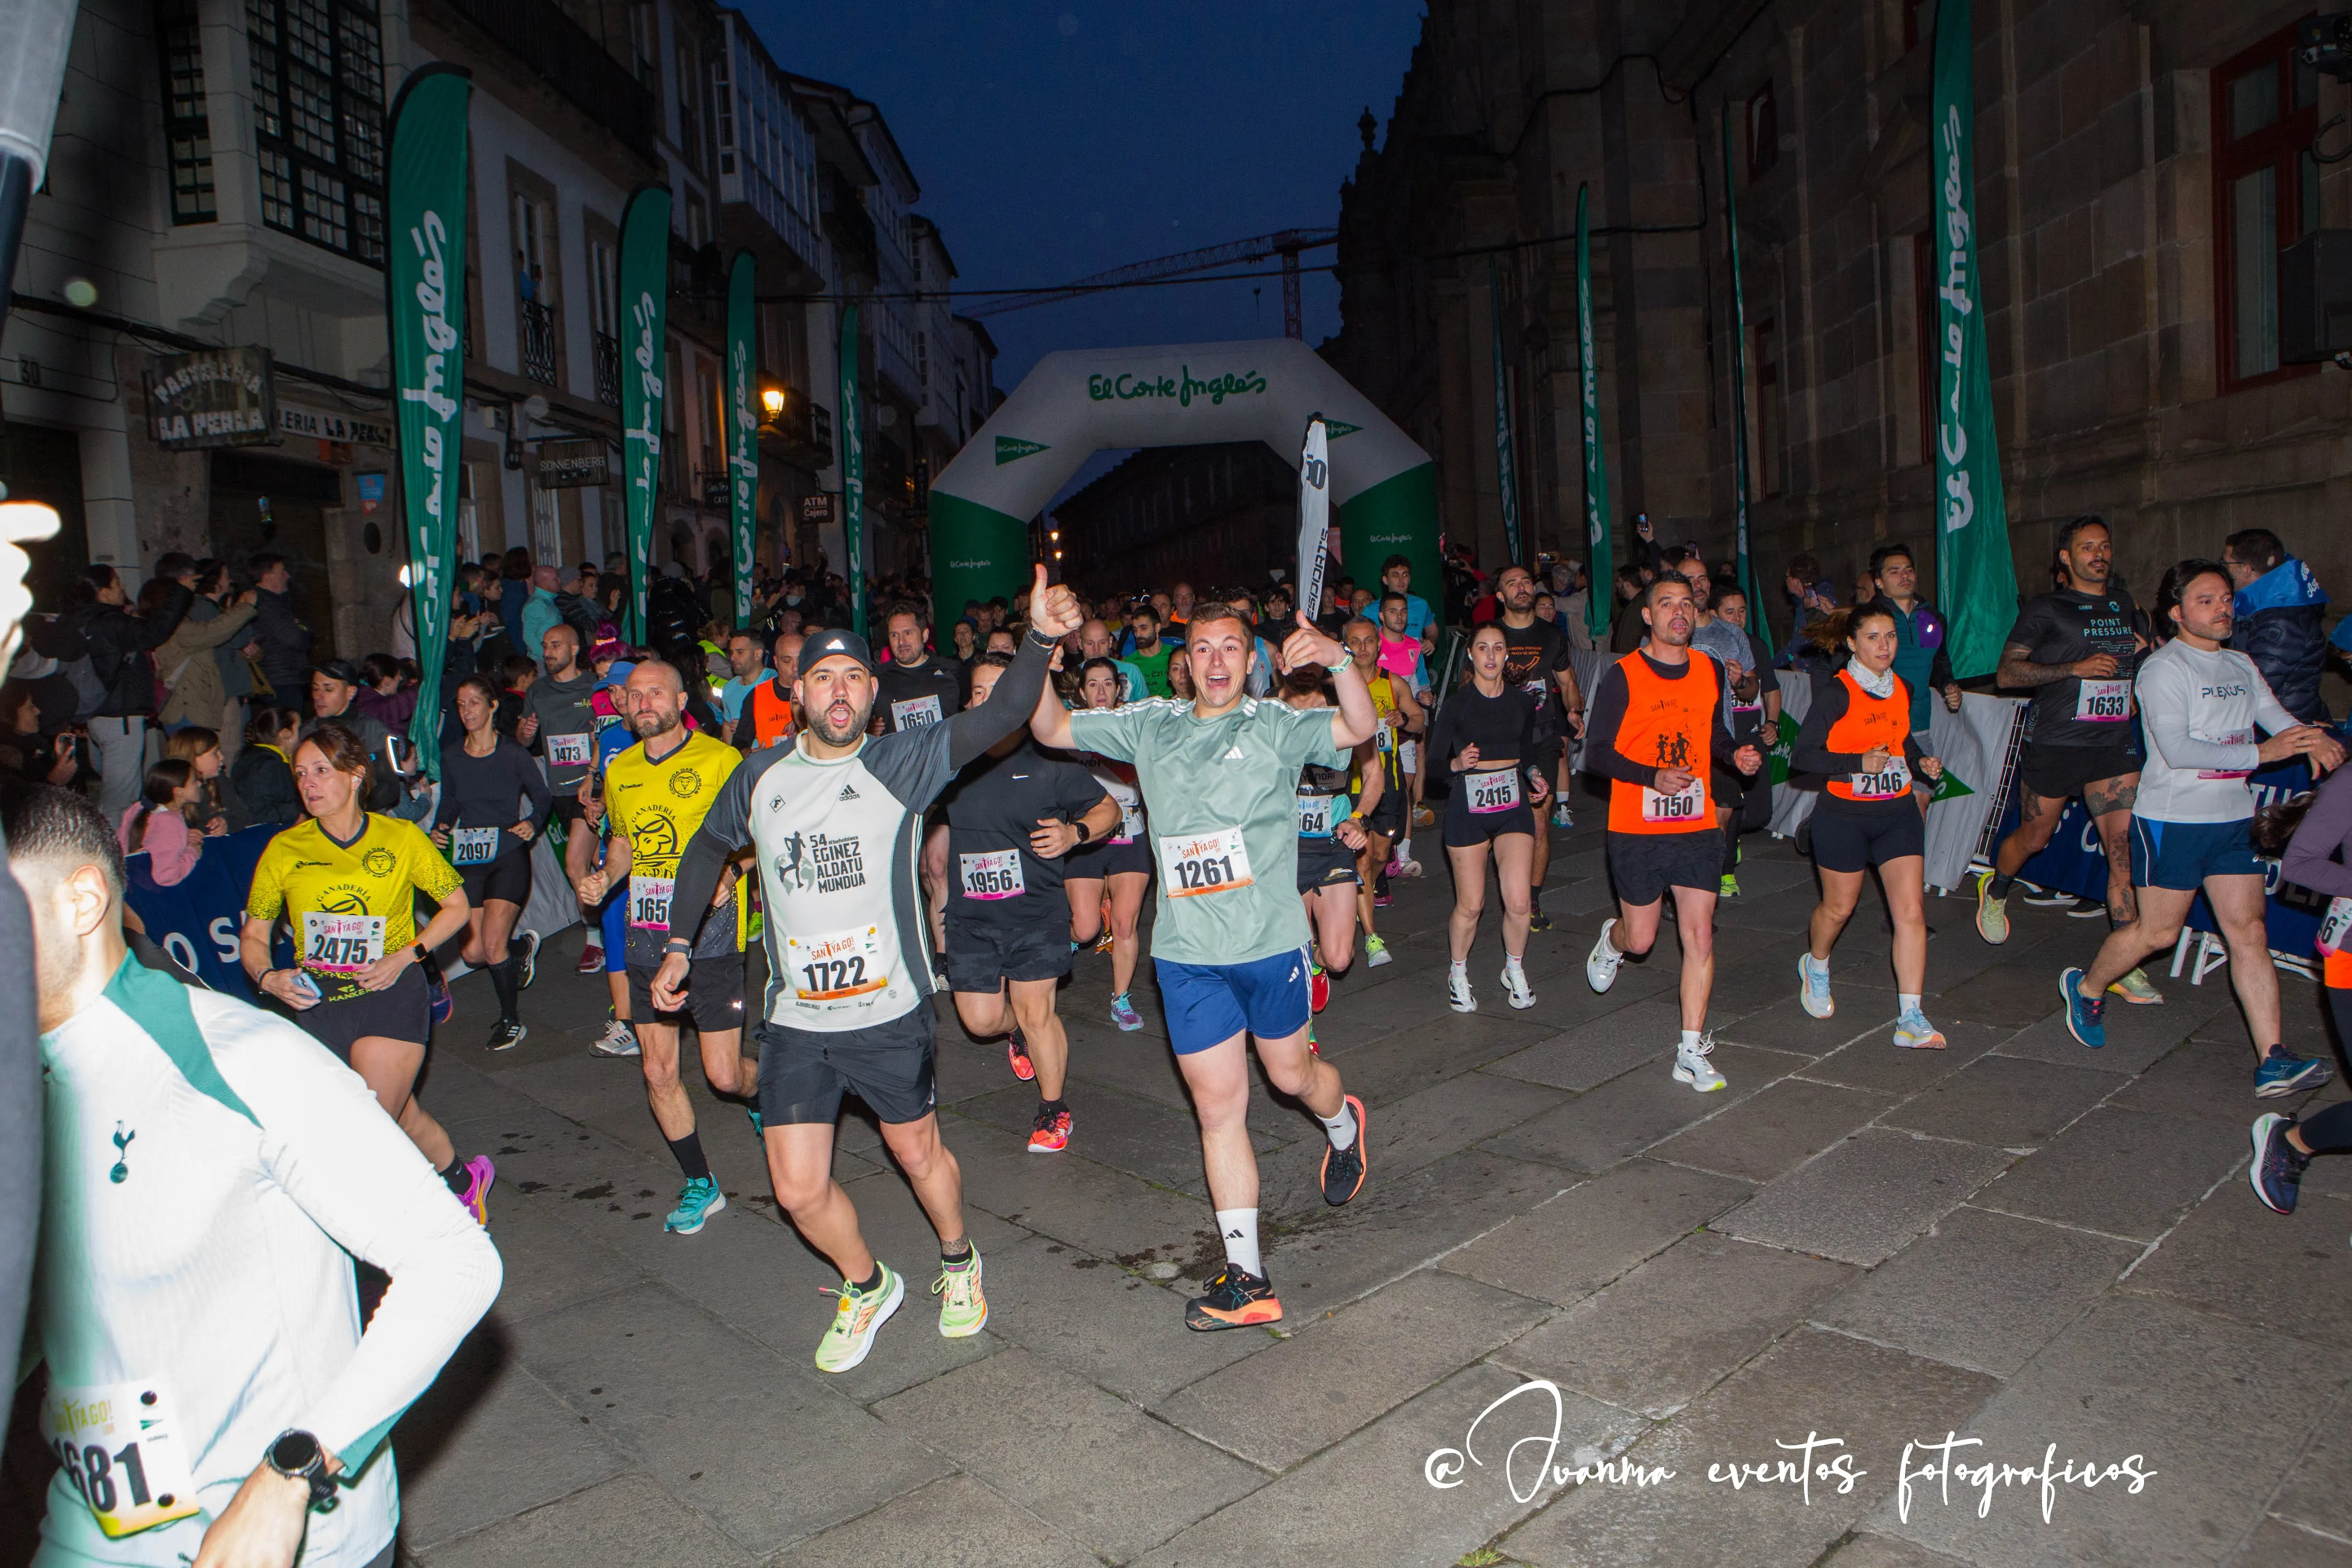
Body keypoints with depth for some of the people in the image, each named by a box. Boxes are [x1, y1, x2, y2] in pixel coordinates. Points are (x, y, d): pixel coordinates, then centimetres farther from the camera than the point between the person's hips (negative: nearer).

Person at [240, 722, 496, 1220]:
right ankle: (466, 1180, 41)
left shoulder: (401, 838, -4)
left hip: (390, 996, -3)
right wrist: (268, 979, -12)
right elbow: (253, 937, 8)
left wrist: (405, 956, -8)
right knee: (404, 1117, 15)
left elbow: (456, 905, 5)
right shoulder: (284, 850, 0)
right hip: (318, 1004, 3)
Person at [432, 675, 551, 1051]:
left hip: (508, 856, -4)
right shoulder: (451, 756, 6)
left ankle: (510, 1021, 6)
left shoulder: (512, 753, -5)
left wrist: (532, 823, -14)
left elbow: (542, 795, 4)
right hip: (468, 860, 4)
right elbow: (449, 804, 17)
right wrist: (439, 830, -2)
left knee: (493, 945, -14)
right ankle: (523, 947, 35)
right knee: (473, 953, 0)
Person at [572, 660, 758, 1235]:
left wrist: (727, 874, -22)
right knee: (658, 1072, 7)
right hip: (646, 939, 5)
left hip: (709, 934, -5)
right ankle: (700, 1186, 23)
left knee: (724, 1075, -2)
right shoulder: (619, 772, 11)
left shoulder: (720, 760, -8)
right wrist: (604, 877, 5)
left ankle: (764, 1098, 35)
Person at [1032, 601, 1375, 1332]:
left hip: (1270, 943, -2)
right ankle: (1246, 1276, 11)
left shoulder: (1276, 725, -2)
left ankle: (1343, 1126, 54)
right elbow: (1053, 730, 8)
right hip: (1187, 953, 3)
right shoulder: (1151, 726, 8)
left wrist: (1339, 661, -36)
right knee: (1218, 1108, 4)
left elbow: (1357, 728, -17)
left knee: (1290, 1074, 17)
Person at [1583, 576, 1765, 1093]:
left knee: (1699, 937, -2)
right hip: (1637, 831, -3)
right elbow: (1596, 752, -8)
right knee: (1641, 939, 6)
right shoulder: (1623, 676, -7)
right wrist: (1654, 777, -21)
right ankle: (1612, 940, 44)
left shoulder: (1711, 672, 7)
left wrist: (1736, 756, -1)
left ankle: (1692, 1052, 7)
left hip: (1698, 827, 3)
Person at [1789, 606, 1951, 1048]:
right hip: (1844, 814, -4)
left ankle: (1910, 1020, -4)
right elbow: (1801, 755, -17)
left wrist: (1922, 763, 4)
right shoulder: (1836, 692, -13)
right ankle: (1815, 966, 45)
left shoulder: (1902, 688, 5)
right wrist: (1860, 763, -26)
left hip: (1899, 812, 4)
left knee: (1911, 910, -6)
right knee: (1839, 906, 12)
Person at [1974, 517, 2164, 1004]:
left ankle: (2125, 965, -3)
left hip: (2115, 746, 4)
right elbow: (2007, 673, -11)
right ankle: (1995, 890, 44)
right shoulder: (2045, 609, -2)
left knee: (2126, 849, -6)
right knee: (2035, 836, 11)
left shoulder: (2124, 605, 15)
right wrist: (2077, 667, -19)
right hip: (2054, 744, -4)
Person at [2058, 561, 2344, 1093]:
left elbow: (2276, 717, 2)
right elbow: (2178, 750, -20)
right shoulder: (2164, 668, -11)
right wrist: (2259, 753, -21)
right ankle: (2087, 989, 27)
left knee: (2249, 933, 1)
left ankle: (2272, 1062, 0)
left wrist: (2315, 739, -19)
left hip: (2232, 820, 7)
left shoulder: (2241, 665, 14)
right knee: (2158, 931, 1)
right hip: (2172, 819, -7)